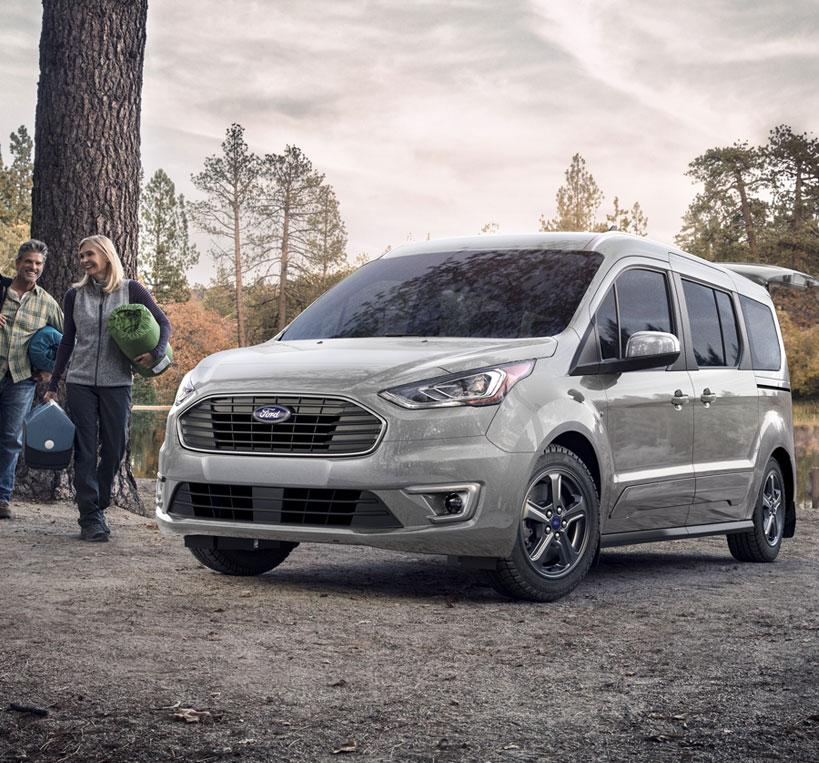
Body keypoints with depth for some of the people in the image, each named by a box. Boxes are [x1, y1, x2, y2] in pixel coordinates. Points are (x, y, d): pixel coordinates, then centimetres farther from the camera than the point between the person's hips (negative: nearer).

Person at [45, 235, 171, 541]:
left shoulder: (131, 291, 1)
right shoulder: (75, 295, 8)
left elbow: (163, 323, 5)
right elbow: (67, 341, 13)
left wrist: (156, 353, -14)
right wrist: (53, 384, 11)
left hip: (117, 383, -1)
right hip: (80, 382, 1)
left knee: (114, 449, 3)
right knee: (85, 450, -3)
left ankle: (96, 507, 21)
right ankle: (90, 518, 0)